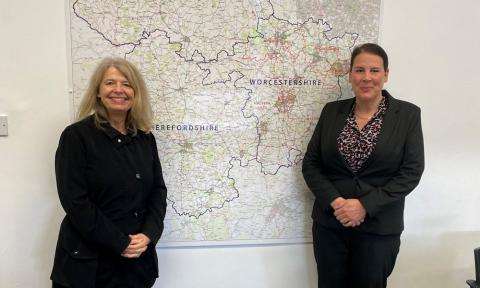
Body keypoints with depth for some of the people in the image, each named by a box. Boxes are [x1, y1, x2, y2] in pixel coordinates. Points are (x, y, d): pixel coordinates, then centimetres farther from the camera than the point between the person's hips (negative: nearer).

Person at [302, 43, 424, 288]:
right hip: (329, 223, 2)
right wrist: (335, 201, -13)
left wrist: (365, 205, -16)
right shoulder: (332, 111, 3)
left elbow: (411, 172, -7)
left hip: (379, 228, -2)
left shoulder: (408, 114, -3)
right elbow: (310, 164, 2)